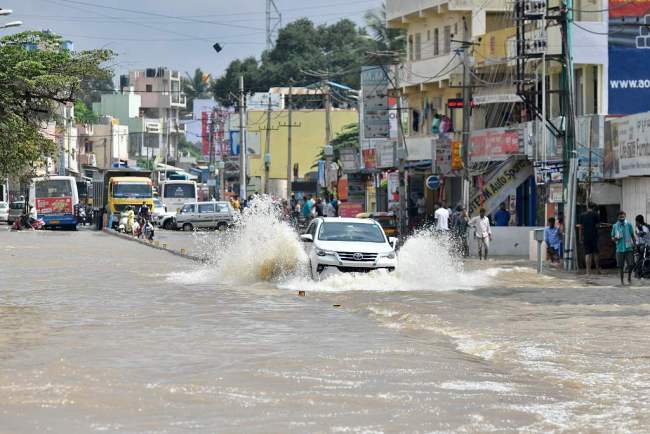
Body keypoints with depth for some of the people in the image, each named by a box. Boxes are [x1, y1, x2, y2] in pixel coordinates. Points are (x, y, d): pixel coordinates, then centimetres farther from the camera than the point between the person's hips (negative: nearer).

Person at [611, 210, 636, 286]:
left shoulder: (629, 224, 3)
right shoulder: (615, 226, 5)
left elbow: (633, 235, 10)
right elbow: (612, 238, 11)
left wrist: (634, 244, 1)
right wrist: (615, 238, -12)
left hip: (629, 248, -1)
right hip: (620, 249, 1)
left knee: (631, 264, -6)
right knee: (621, 266, 2)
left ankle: (629, 277, 19)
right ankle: (622, 281, 14)